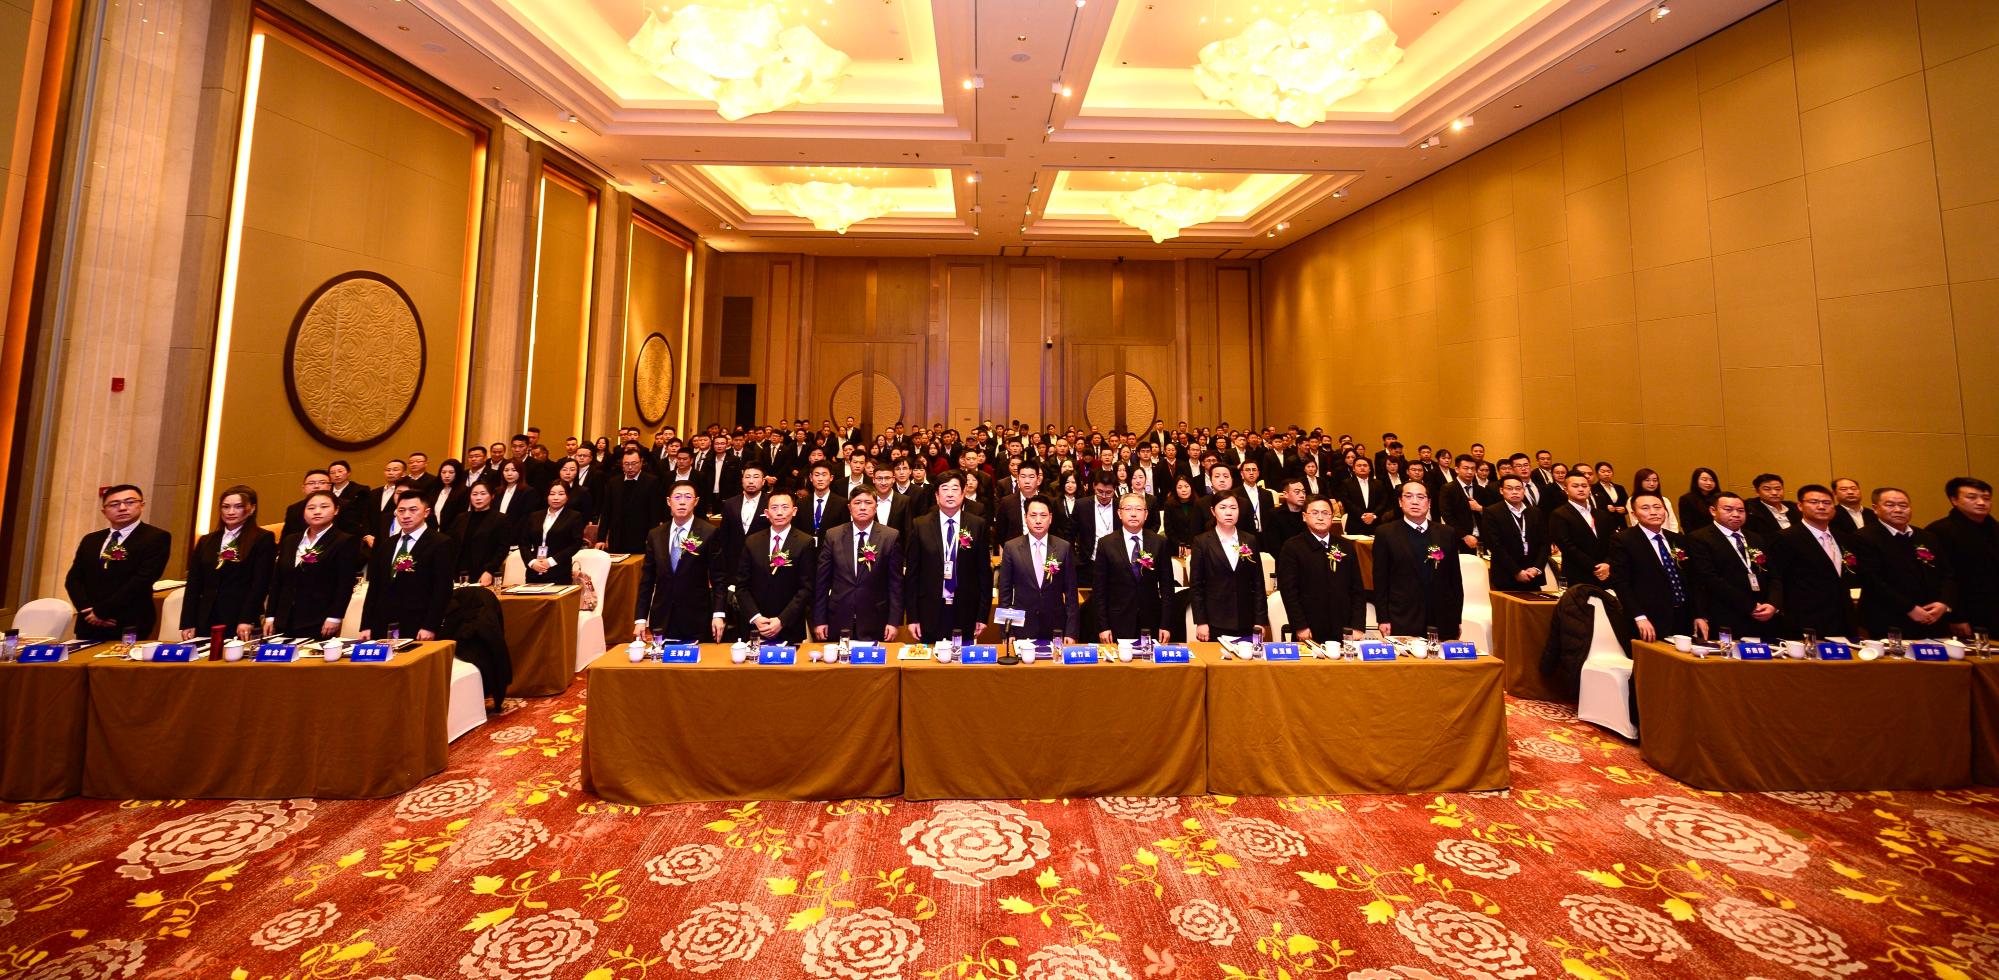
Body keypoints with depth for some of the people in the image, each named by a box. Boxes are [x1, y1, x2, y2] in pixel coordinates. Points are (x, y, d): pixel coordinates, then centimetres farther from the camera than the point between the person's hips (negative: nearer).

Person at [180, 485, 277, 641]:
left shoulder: (263, 539, -1)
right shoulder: (205, 541, 15)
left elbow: (261, 583, -8)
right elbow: (193, 585, 12)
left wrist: (247, 620, -15)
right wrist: (187, 623, 5)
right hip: (206, 622, 5)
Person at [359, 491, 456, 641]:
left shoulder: (442, 543, -5)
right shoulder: (386, 544, 15)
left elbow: (442, 589, -11)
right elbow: (374, 587, 14)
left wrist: (430, 627, -16)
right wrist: (366, 626, 8)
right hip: (382, 628, 5)